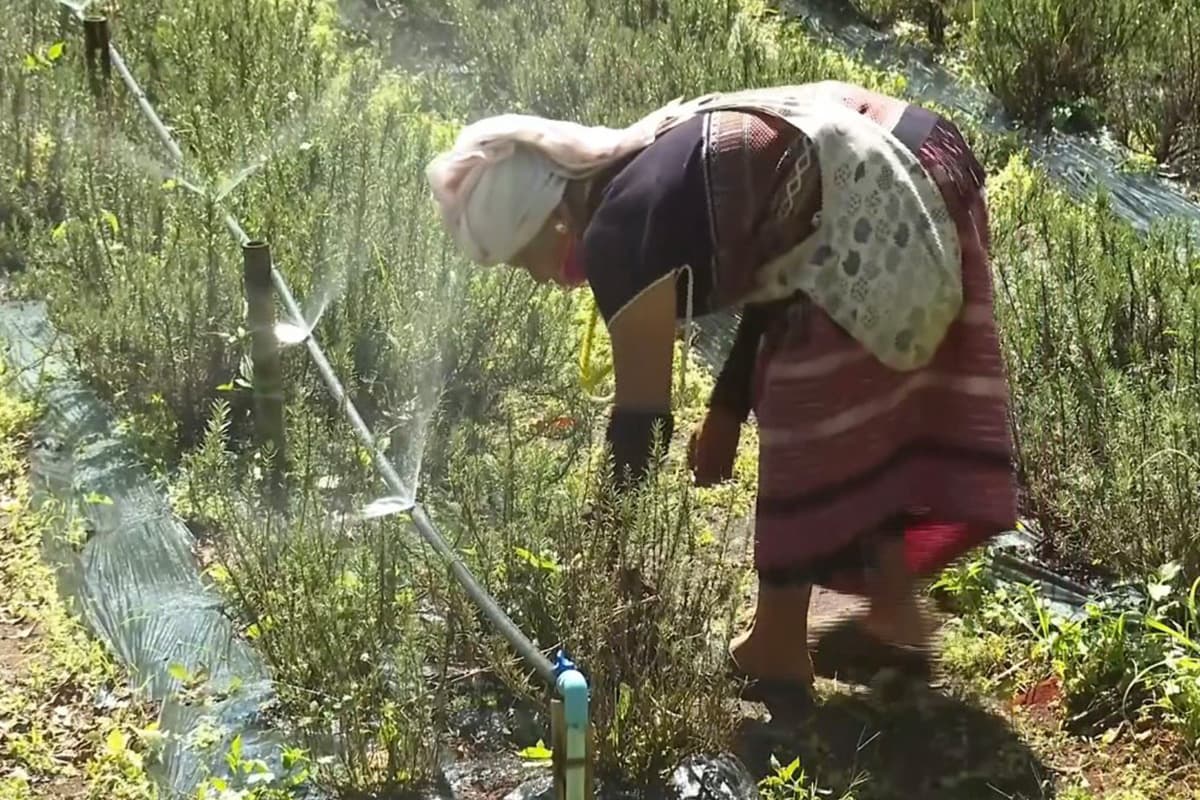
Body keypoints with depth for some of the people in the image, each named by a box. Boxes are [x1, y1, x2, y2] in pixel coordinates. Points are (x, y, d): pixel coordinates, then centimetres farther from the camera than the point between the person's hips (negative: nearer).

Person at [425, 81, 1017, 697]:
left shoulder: (620, 238, -14)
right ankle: (895, 606, 35)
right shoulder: (650, 169, 13)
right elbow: (771, 266, 21)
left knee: (805, 420, 4)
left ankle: (778, 647, 17)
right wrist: (726, 412, 22)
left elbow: (640, 414, -11)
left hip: (883, 226, -9)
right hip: (925, 170, 10)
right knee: (869, 407, 21)